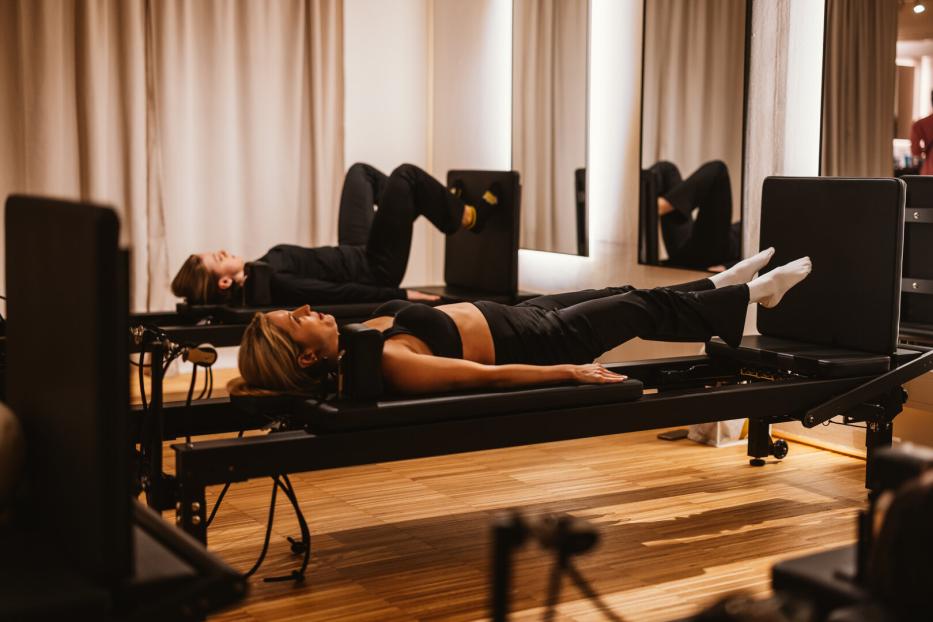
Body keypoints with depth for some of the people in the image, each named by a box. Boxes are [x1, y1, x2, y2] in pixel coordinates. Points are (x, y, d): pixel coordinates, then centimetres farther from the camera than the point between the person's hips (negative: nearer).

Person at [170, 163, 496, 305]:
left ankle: (441, 206, 33)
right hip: (373, 270, -9)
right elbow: (337, 292, -32)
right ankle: (468, 216, 19)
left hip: (355, 256, 9)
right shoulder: (269, 282, -31)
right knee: (405, 174, -6)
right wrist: (400, 294, -30)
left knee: (360, 172, 19)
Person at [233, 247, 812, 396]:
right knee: (642, 309, 12)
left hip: (506, 313, 8)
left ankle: (722, 284, 48)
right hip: (533, 340, -8)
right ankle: (750, 295, 37)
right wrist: (572, 372, -27)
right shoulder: (388, 363, -35)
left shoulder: (353, 339, -12)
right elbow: (491, 375, -32)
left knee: (622, 296, 23)